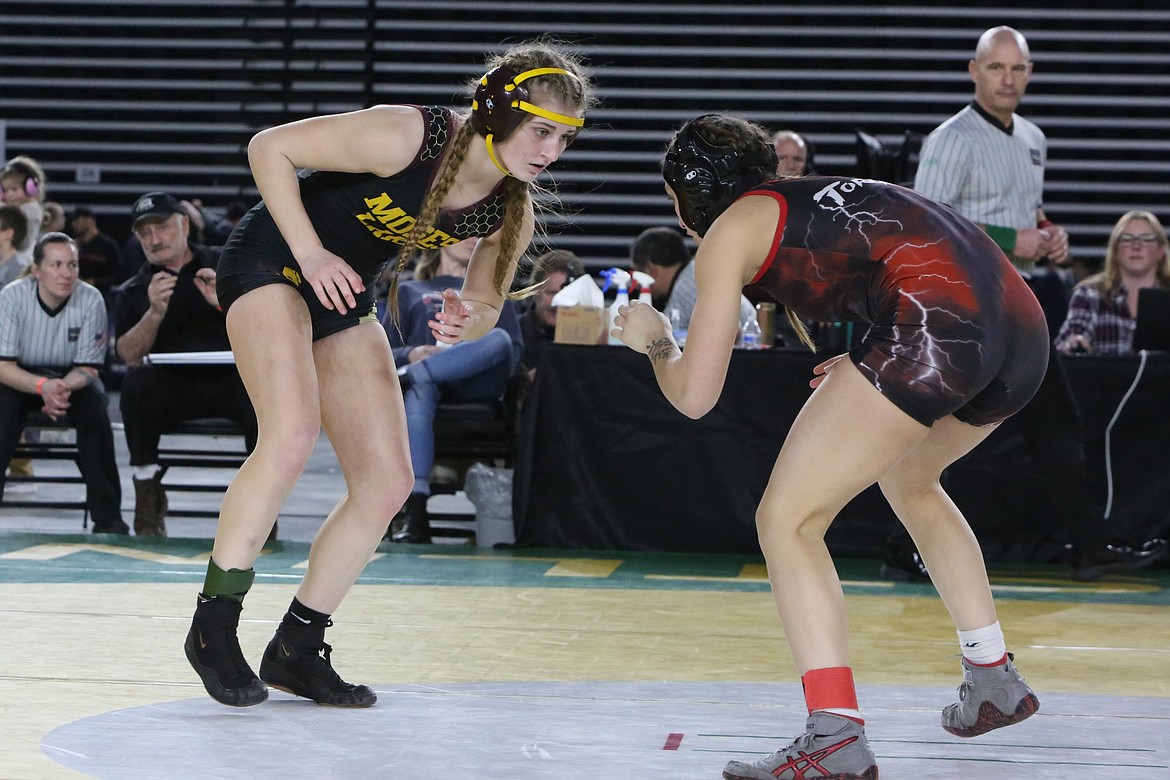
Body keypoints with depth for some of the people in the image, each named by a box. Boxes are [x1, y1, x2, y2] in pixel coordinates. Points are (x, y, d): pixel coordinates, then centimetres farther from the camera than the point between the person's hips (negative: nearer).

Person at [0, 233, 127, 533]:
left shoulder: (91, 300, -17)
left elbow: (87, 369, -12)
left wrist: (64, 387, -36)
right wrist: (43, 386, -40)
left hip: (72, 378, 1)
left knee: (94, 401, -30)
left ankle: (108, 517, -24)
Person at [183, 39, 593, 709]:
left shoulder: (512, 213, -9)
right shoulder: (407, 137, -27)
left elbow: (487, 306, 5)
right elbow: (270, 148, -20)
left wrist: (467, 321, -19)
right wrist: (312, 255, -25)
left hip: (345, 301, 7)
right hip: (272, 262, -7)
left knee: (388, 483, -1)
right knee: (292, 436, -28)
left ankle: (297, 649, 10)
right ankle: (214, 625, -16)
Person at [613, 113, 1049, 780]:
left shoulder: (729, 230, 13)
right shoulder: (821, 197, 34)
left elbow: (694, 395, 11)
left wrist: (655, 341, 30)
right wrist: (866, 368, 37)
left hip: (933, 322, -8)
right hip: (1024, 328, 8)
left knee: (787, 521, 0)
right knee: (908, 479, 35)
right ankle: (995, 683, 37)